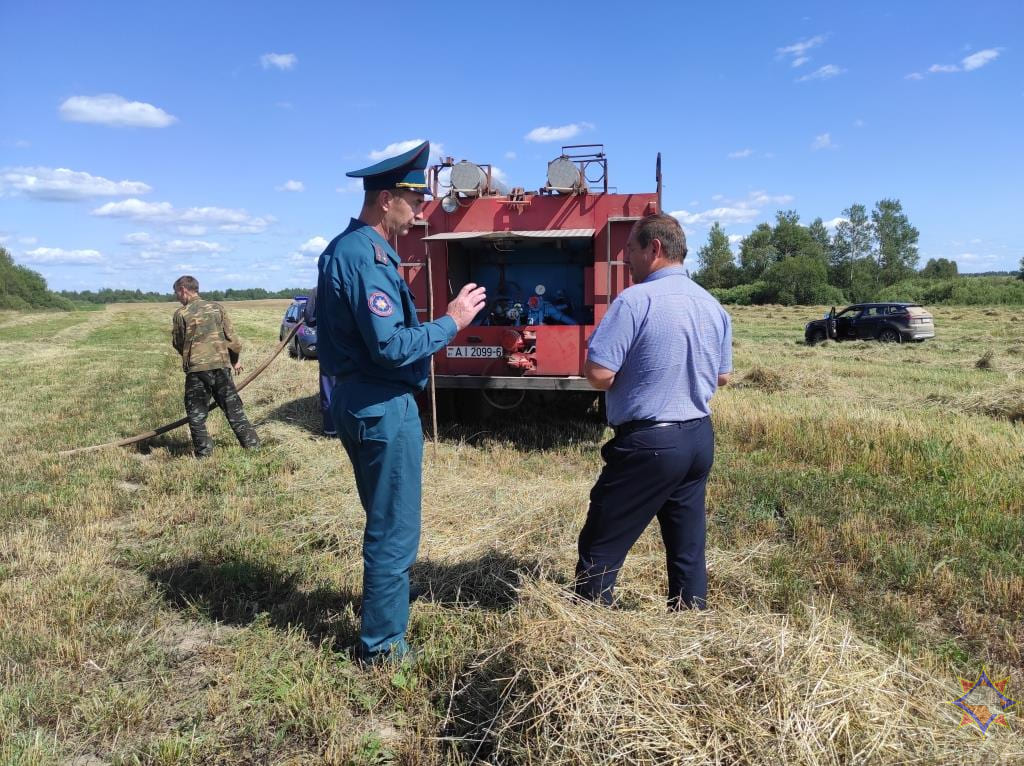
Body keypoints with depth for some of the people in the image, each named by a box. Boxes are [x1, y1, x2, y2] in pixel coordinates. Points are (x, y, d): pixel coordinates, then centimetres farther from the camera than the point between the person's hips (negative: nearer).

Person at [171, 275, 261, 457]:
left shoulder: (181, 314, -3)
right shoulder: (216, 307, 5)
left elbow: (177, 343, 6)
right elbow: (231, 336, 6)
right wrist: (235, 359, 19)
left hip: (196, 368, -3)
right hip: (221, 365, 3)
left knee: (196, 413, 8)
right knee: (233, 407, 11)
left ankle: (204, 452, 8)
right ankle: (252, 444, 12)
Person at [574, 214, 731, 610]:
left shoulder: (636, 300, -16)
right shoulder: (714, 306, 8)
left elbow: (598, 374, -20)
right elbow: (722, 376, 17)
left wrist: (637, 373, 1)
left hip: (648, 443, -7)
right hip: (699, 438, 8)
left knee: (601, 546, 5)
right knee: (688, 548, 16)